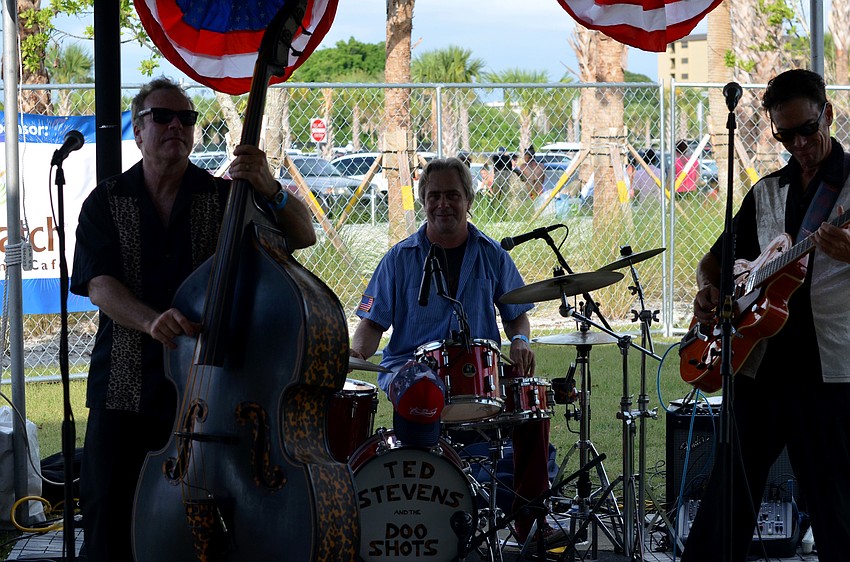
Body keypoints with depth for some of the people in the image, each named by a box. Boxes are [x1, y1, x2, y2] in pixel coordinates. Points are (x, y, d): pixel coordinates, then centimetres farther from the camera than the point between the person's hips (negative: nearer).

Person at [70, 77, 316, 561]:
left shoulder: (224, 198, 5)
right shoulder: (106, 204, 6)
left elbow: (304, 235, -5)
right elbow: (99, 285, -8)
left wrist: (269, 190, -25)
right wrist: (152, 320, -28)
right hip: (123, 389, 1)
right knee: (108, 515, 0)